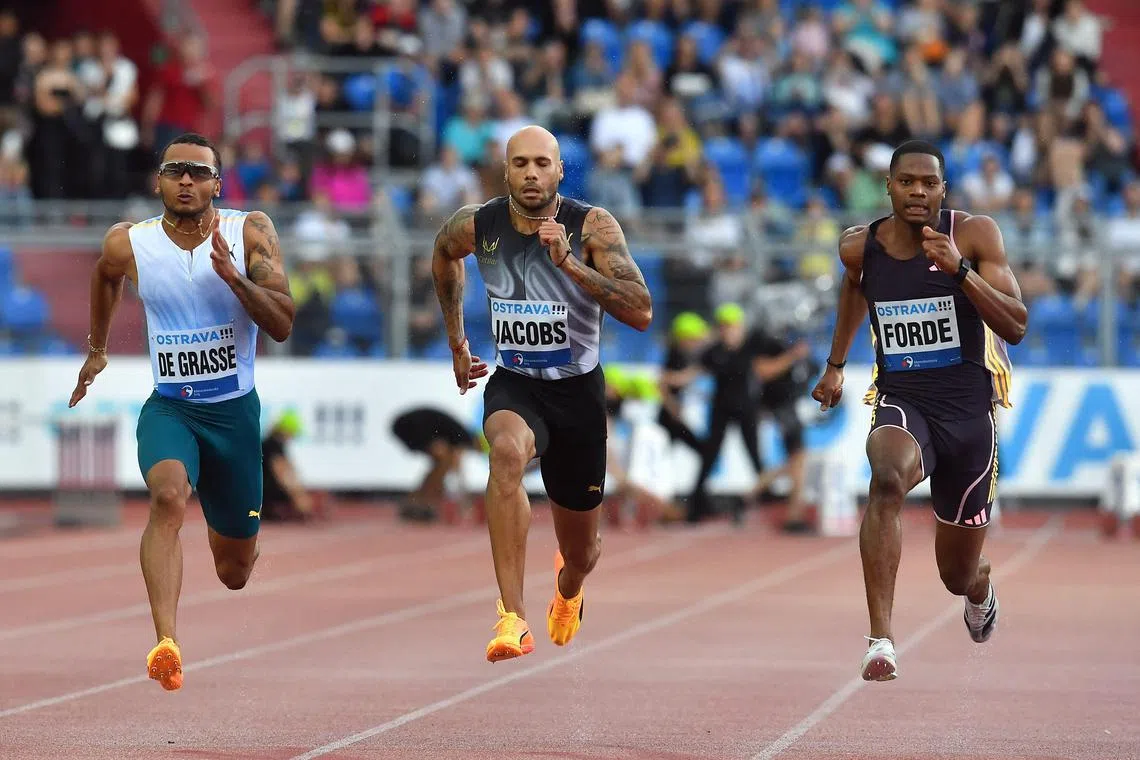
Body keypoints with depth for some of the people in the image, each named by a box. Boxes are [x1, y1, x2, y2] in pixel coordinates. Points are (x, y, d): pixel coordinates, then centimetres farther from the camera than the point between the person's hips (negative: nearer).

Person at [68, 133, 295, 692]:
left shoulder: (251, 233, -7)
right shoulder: (128, 244, -4)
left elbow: (284, 326, -14)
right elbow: (106, 276, 21)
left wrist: (233, 276, -28)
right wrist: (97, 347, 32)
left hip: (235, 410, 1)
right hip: (167, 407, -1)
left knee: (235, 570, 13)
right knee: (169, 495, -34)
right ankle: (166, 644, -46)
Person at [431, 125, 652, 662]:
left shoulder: (593, 226, -17)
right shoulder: (476, 227, -8)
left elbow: (641, 314, -26)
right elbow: (443, 254, 18)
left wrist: (569, 263, -35)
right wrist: (456, 342, 21)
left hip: (577, 391, 0)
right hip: (513, 385, 0)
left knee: (580, 551, 14)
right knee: (507, 451, -38)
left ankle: (567, 590, 56)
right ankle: (513, 620, -42)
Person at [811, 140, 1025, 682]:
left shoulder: (974, 235, -9)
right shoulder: (860, 247, -1)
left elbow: (1016, 327, -16)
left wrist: (960, 269, -27)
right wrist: (836, 364, 30)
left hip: (968, 410, 0)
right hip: (900, 401, 0)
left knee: (959, 575, 13)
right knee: (888, 479, -38)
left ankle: (979, 587, 55)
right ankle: (880, 640, -41)